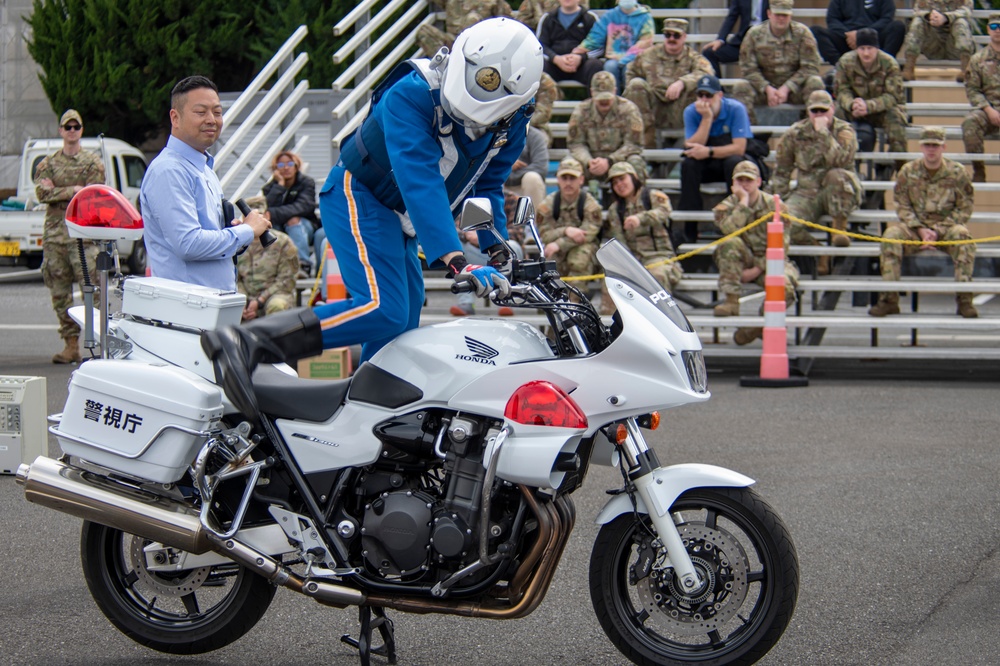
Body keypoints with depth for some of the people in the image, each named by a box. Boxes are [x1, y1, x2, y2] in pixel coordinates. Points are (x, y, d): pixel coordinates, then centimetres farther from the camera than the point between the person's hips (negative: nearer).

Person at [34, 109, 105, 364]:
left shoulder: (93, 162, 7)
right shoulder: (48, 163, 13)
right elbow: (41, 192, -2)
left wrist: (57, 192, -5)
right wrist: (74, 190, -8)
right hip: (54, 233, 3)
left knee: (92, 288, -12)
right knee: (60, 293, 3)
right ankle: (71, 344, 8)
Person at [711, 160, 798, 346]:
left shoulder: (774, 206, -2)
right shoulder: (728, 205, 2)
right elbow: (730, 230, -23)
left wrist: (757, 270, -17)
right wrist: (743, 201, -18)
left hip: (769, 262, -1)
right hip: (742, 262, 1)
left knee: (785, 285, -34)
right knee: (731, 243, -32)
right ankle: (731, 301, -30)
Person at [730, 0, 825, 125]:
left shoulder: (802, 33, -5)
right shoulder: (754, 34, -3)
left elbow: (810, 67, -9)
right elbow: (748, 68, -4)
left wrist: (786, 88, -18)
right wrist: (767, 89, -19)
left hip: (794, 88, 0)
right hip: (765, 87, 0)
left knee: (815, 82, -29)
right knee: (741, 87, -26)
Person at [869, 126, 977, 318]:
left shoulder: (957, 172, -2)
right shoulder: (908, 171, 2)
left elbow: (964, 208, -2)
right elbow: (902, 206, 3)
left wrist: (937, 231, -14)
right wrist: (920, 230, -13)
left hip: (946, 225, -1)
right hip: (915, 225, 1)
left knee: (963, 237, -34)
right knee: (890, 236, -28)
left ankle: (964, 299, -29)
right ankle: (889, 298, -25)